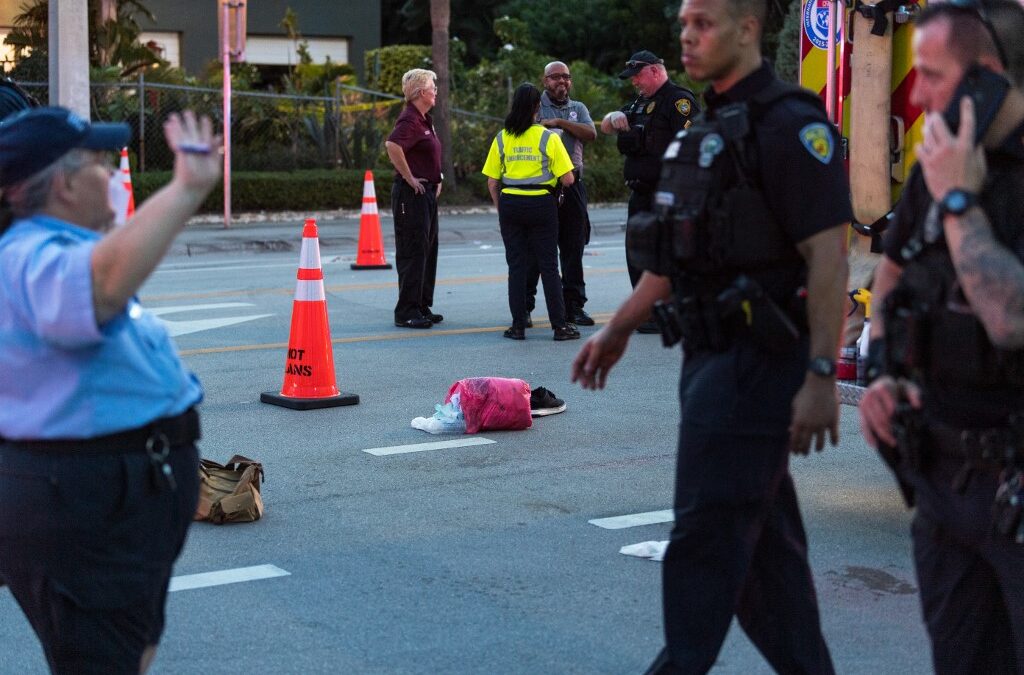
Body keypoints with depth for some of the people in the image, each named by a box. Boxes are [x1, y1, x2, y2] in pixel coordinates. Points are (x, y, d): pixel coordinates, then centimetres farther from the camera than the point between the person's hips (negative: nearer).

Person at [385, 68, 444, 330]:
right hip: (412, 193, -10)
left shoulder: (425, 119, 16)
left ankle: (422, 307, 22)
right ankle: (406, 312, -3)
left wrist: (436, 179, 22)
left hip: (427, 192, 10)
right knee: (412, 253, -7)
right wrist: (409, 178, -26)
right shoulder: (409, 120, -16)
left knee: (427, 251, 14)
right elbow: (392, 145, -34)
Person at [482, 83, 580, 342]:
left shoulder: (501, 138, 3)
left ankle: (518, 326, 7)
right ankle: (560, 325, 4)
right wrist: (562, 181, 15)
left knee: (516, 266, 7)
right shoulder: (548, 137, -5)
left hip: (510, 204, 2)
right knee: (548, 266, 3)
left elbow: (492, 182, 4)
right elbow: (567, 179, -8)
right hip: (542, 204, -2)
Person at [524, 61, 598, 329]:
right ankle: (524, 306, 4)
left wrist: (560, 122, -10)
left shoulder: (578, 108, 15)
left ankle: (574, 306, 12)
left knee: (573, 248, 5)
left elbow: (591, 134, -3)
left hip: (572, 185, 3)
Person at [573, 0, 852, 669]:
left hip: (756, 363, -9)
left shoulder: (789, 124, -13)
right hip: (715, 357, 9)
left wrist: (821, 376, -24)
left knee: (707, 535, -5)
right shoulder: (711, 126, 17)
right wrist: (620, 327, 27)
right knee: (764, 537, 13)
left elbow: (828, 257, -18)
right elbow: (680, 251, 25)